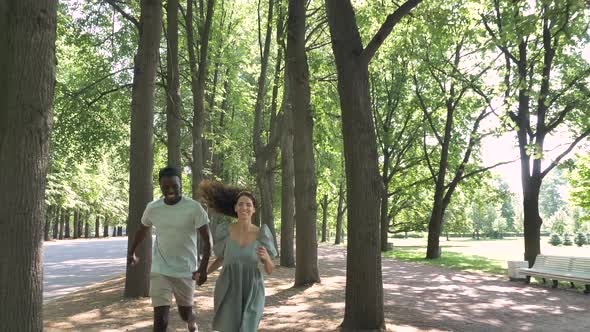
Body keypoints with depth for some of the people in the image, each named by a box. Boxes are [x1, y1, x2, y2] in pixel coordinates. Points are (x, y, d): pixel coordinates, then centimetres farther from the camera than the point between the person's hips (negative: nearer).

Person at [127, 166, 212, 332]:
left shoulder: (194, 208, -15)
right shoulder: (152, 208, -4)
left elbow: (207, 240, -11)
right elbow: (142, 230, 16)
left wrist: (203, 268, -20)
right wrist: (131, 252, 28)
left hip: (185, 271, -1)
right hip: (159, 270, 1)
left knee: (185, 313, 16)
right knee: (160, 316, -8)